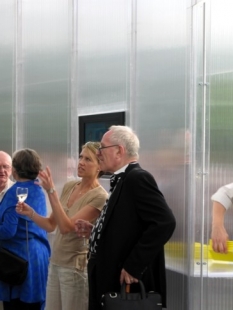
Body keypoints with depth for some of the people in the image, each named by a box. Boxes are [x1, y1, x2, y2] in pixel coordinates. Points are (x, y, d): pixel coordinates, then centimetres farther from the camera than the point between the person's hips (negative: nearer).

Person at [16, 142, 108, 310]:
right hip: (56, 263, 7)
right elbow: (51, 225, 11)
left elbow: (66, 227, -23)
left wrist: (51, 191, -25)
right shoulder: (69, 186, 6)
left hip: (77, 266, -7)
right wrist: (30, 212, -6)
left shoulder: (99, 196, -15)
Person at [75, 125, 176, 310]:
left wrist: (133, 265, -24)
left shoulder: (138, 179, -15)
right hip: (113, 282, 10)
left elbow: (164, 222, -25)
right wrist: (94, 230, 8)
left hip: (129, 283, -10)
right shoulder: (125, 180, 15)